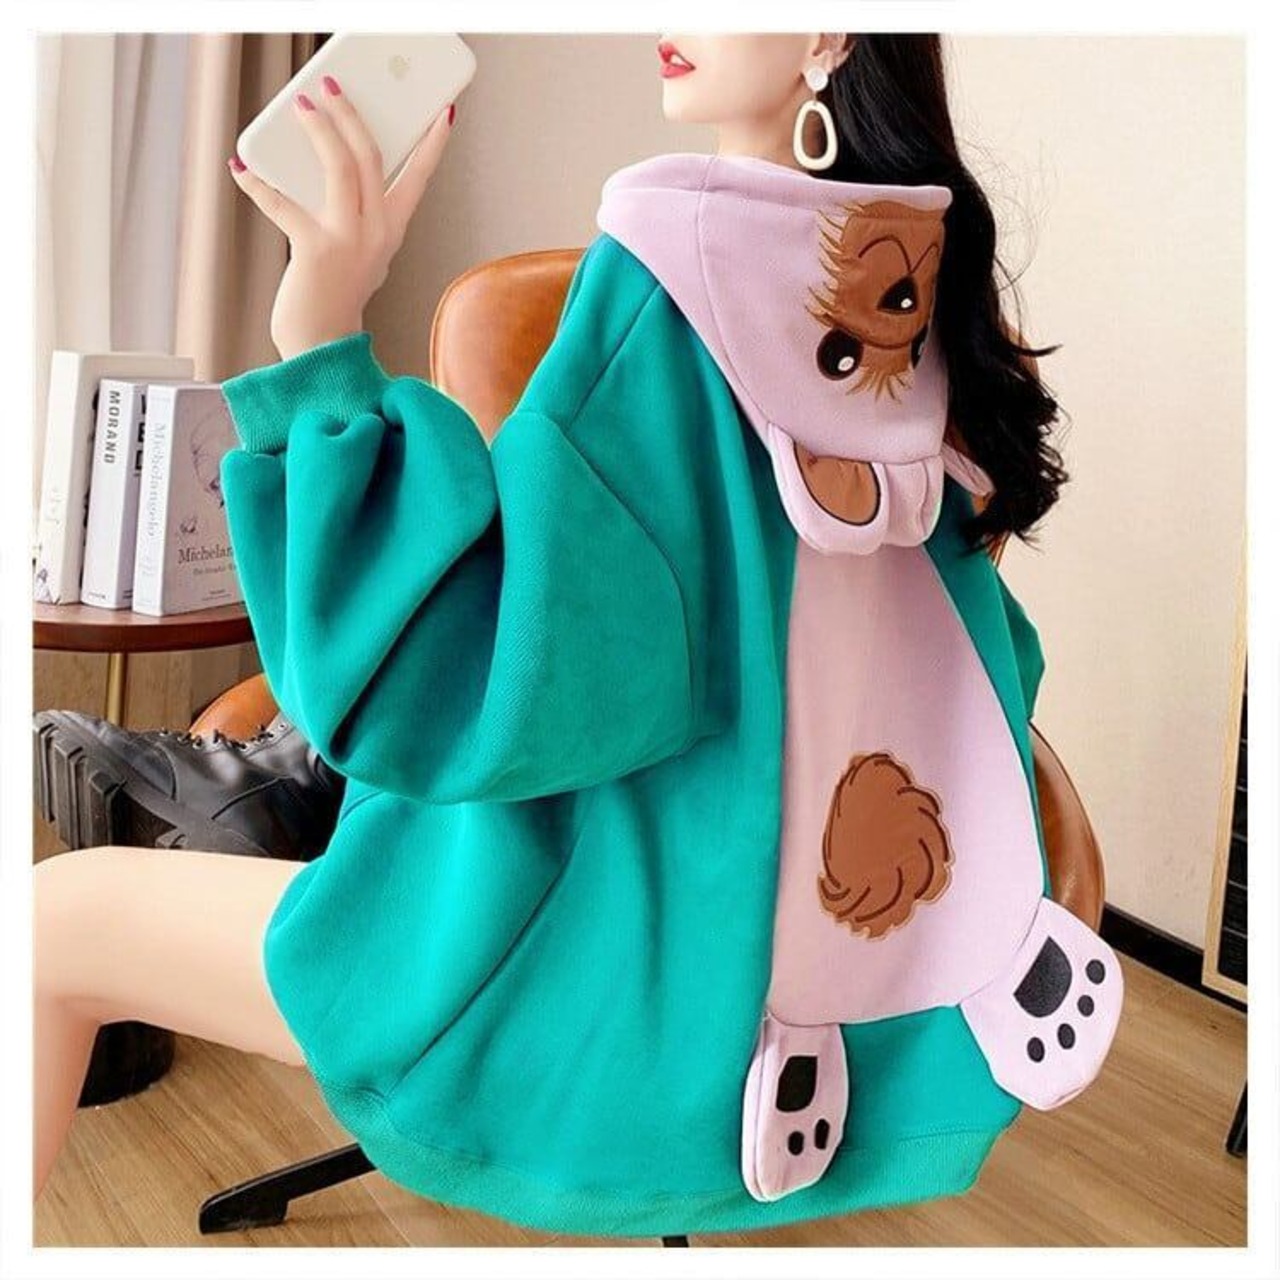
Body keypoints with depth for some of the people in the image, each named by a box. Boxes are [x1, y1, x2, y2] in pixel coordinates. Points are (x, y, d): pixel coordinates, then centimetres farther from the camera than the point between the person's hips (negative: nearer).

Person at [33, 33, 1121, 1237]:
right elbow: (970, 674, 10)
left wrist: (320, 346, -25)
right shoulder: (905, 280, 1)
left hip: (634, 982, -7)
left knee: (58, 918, 8)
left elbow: (475, 690, -24)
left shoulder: (674, 264, -21)